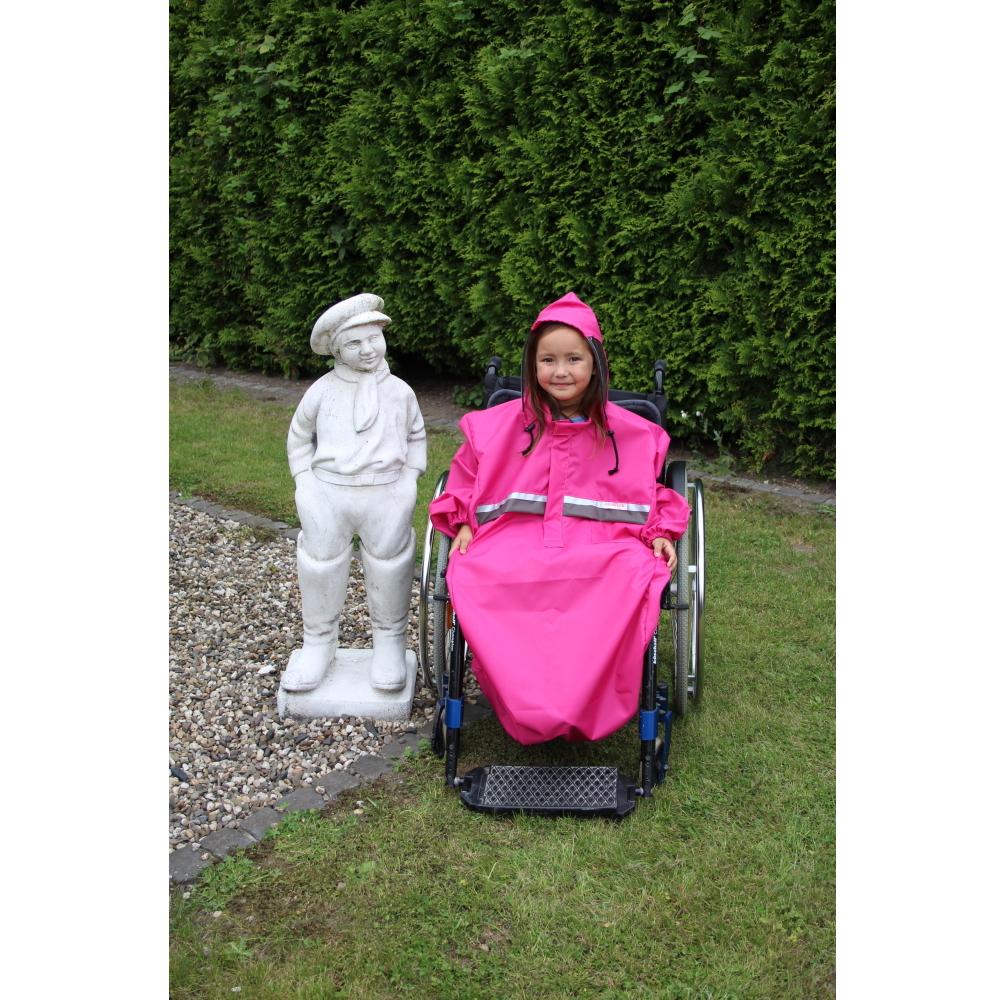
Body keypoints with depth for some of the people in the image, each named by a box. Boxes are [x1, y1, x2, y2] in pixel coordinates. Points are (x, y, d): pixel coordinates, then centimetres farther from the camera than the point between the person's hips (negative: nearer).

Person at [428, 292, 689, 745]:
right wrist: (463, 525, 3)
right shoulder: (501, 425, 8)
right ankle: (528, 705, -34)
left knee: (635, 575, -36)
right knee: (470, 575, -34)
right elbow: (465, 479, 20)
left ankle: (588, 703, -31)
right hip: (515, 546, 1)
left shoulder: (630, 433, 9)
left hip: (600, 550, 0)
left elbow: (651, 496, 20)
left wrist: (660, 534, 2)